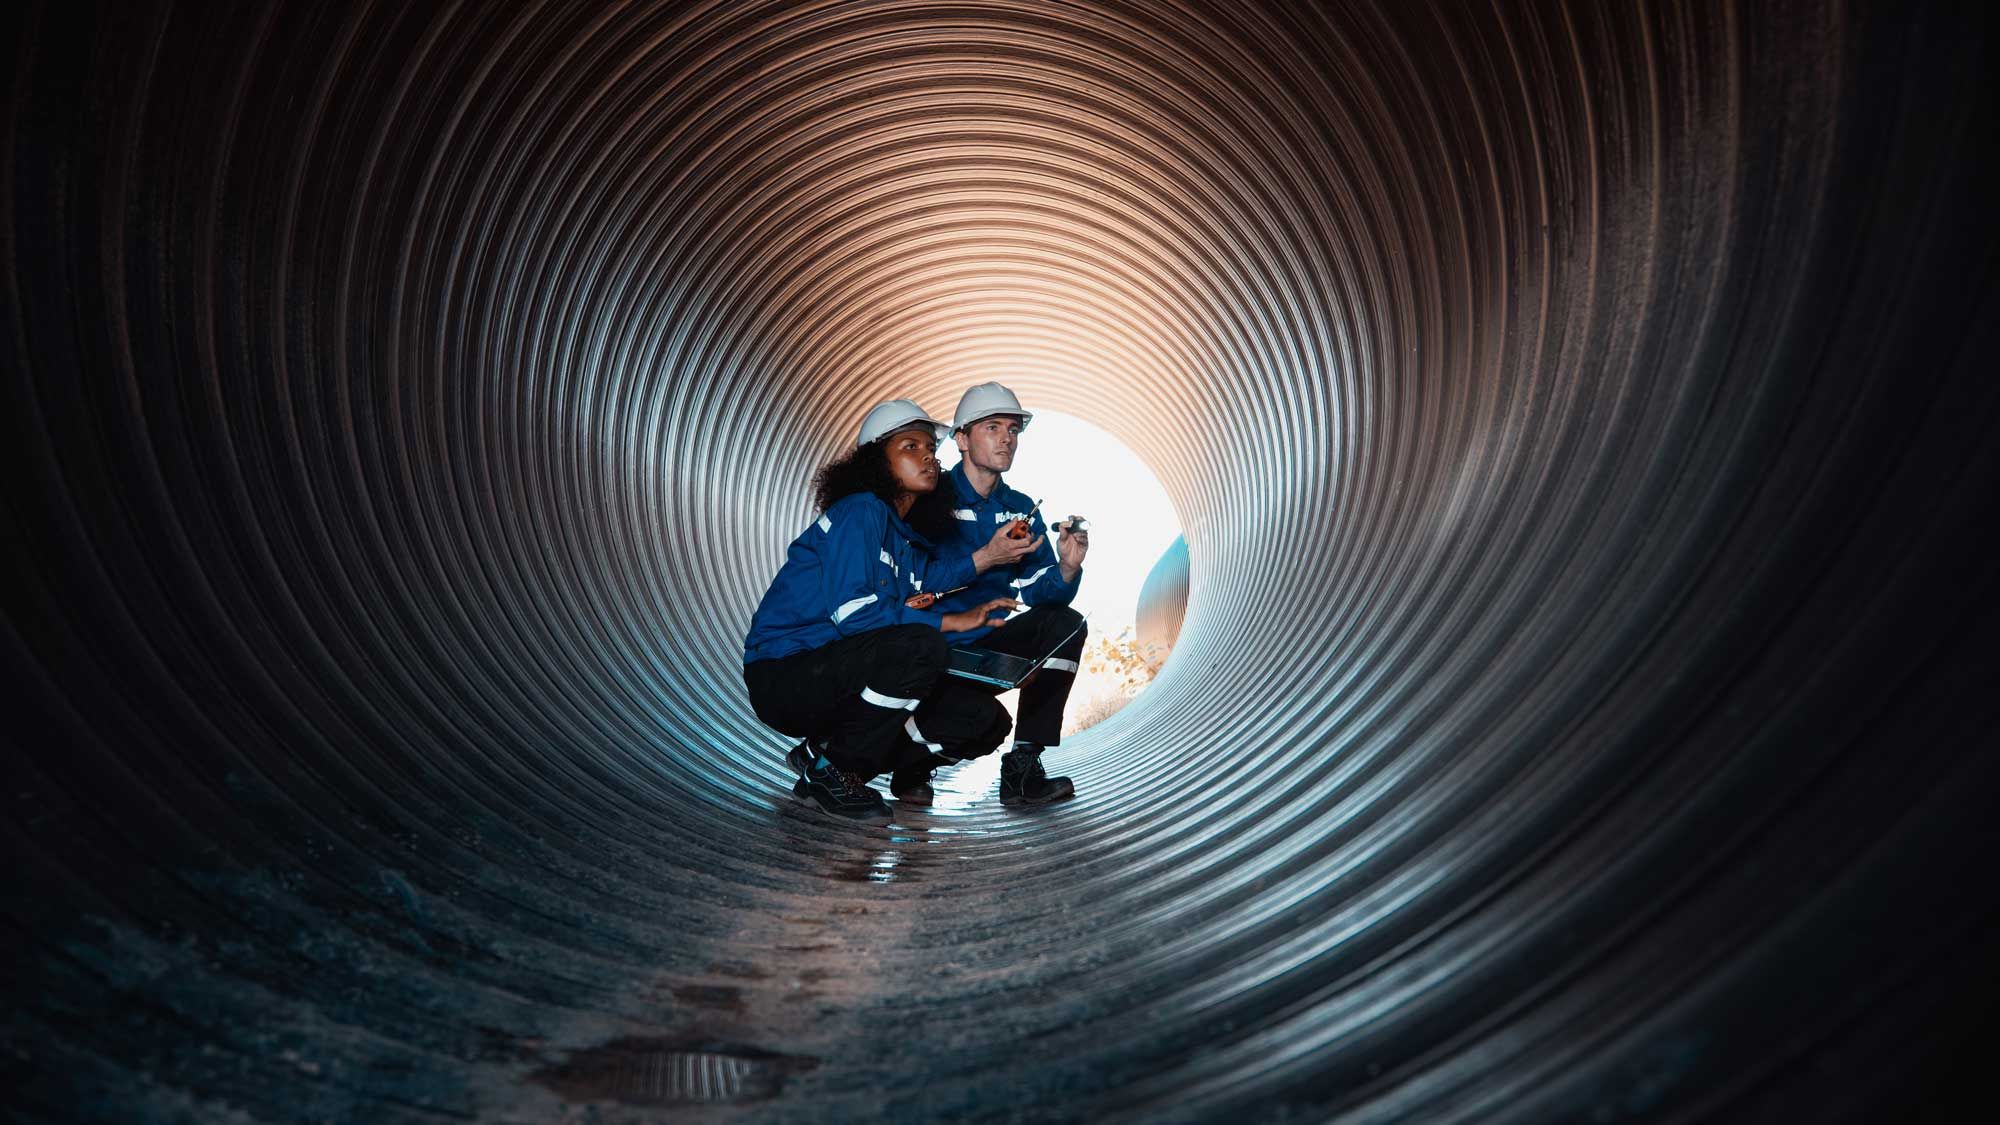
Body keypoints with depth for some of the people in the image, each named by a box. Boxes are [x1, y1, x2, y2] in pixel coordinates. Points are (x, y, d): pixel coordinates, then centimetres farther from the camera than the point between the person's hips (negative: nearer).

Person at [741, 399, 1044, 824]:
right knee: (919, 646, -34)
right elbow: (851, 610, -25)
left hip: (842, 684, 8)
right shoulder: (860, 511, -14)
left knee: (985, 718, -1)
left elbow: (920, 580, -3)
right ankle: (824, 763, -14)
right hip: (785, 680, -8)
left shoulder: (908, 535, 15)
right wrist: (949, 621, -21)